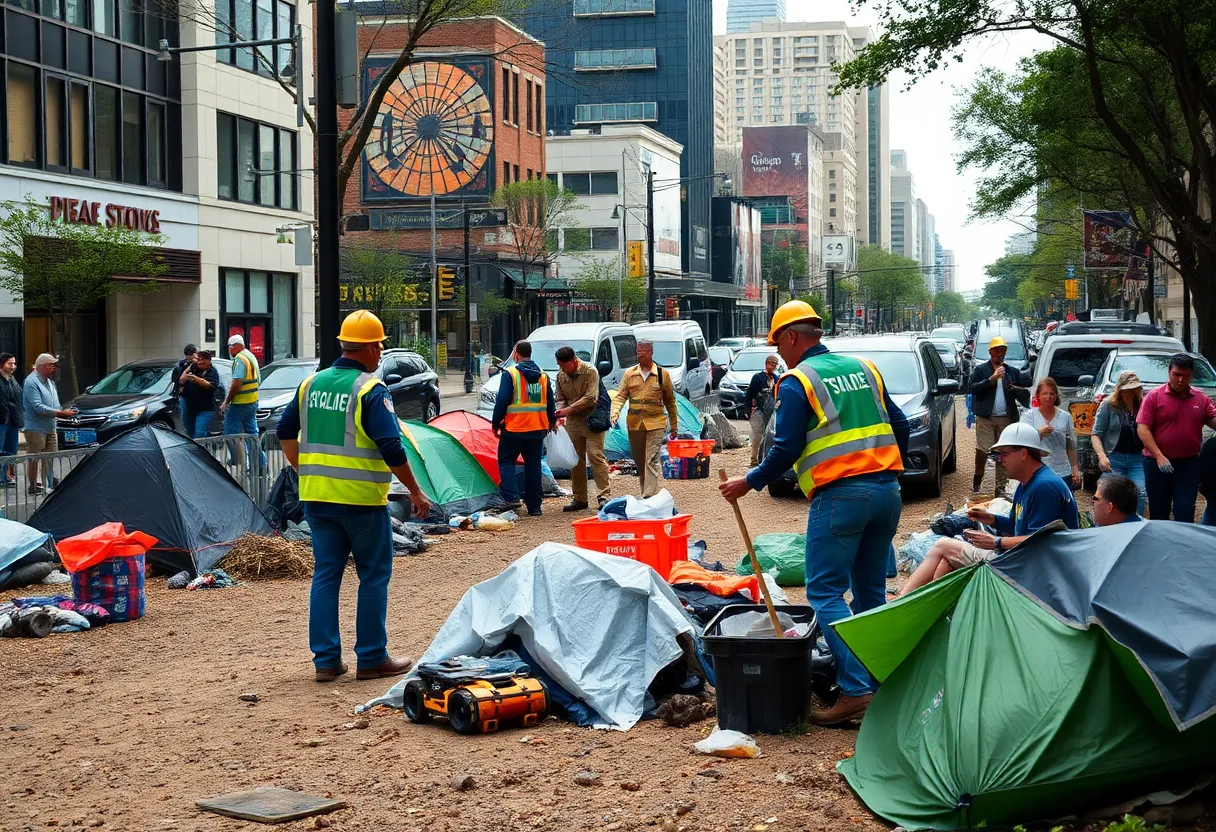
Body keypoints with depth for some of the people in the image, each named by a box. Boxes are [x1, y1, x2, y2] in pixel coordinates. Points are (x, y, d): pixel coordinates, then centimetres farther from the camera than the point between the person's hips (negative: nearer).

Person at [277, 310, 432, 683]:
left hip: (316, 497, 6)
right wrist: (415, 492, -9)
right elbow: (391, 448, -17)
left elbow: (285, 431, 15)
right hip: (362, 499, -6)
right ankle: (371, 659, 9)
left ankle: (325, 659, 13)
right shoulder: (370, 390, -12)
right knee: (374, 576, 5)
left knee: (325, 573, 11)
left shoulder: (312, 383, 8)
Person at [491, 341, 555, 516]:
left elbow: (502, 401, -12)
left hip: (514, 429, -5)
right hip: (538, 429, 5)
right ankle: (534, 506, 9)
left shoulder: (510, 374, -9)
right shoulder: (543, 376, 8)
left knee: (506, 461, 9)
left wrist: (496, 424, -3)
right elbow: (550, 403, 13)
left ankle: (512, 497, -9)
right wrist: (551, 423, 25)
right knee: (533, 465, 10)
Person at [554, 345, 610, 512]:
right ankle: (579, 499, 15)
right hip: (572, 423, 6)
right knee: (576, 460, 8)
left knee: (596, 457, -10)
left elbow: (591, 398, -19)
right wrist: (561, 413, -9)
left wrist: (569, 409, -21)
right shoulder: (561, 376, 6)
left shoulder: (590, 371, -12)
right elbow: (560, 399, 12)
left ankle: (604, 495, -9)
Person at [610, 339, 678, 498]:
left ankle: (650, 496, -15)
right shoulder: (629, 373, 8)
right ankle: (645, 490, 26)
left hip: (655, 423, -3)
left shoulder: (662, 374, 3)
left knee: (652, 461, -12)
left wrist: (674, 425, 11)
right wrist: (615, 413, -16)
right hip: (634, 424, 3)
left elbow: (670, 401, 9)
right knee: (639, 460, 12)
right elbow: (620, 396, 3)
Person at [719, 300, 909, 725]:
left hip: (840, 495, -7)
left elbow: (787, 449, -10)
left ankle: (855, 691, -13)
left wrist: (749, 482, 3)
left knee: (826, 593, -4)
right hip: (886, 490, 7)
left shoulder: (797, 381, -3)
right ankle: (881, 681, 15)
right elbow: (900, 426, 17)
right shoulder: (863, 369, 16)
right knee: (871, 591, 15)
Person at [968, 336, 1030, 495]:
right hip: (985, 418, -3)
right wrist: (992, 379, -15)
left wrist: (1018, 390, -7)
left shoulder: (1012, 372, 16)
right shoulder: (980, 369, 7)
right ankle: (978, 478, 13)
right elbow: (972, 388, -7)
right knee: (983, 450, -12)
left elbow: (1026, 390, 15)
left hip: (1006, 418, 3)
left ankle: (1001, 487, 7)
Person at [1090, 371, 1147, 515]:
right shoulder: (1108, 405, -1)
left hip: (1137, 459, 2)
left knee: (1141, 495, -10)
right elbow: (1096, 434, -3)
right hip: (1114, 459, -2)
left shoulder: (1142, 405, 7)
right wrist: (1101, 456, -16)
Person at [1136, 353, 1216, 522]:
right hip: (1157, 462, -2)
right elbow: (1142, 428, -10)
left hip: (1189, 463, 2)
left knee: (1185, 511, 0)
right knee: (1158, 511, 9)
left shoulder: (1201, 399, 5)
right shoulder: (1154, 396, -5)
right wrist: (1159, 456, -19)